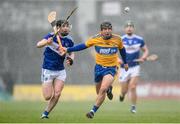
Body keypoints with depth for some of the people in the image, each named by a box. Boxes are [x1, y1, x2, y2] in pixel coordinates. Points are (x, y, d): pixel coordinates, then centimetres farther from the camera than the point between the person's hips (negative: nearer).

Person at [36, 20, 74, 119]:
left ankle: (46, 113, 6)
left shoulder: (69, 40, 0)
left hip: (60, 70, 4)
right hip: (48, 70, -4)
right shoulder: (51, 36, -14)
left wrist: (71, 59, -7)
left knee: (57, 94, -11)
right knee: (47, 97, -5)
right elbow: (38, 45, -27)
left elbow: (71, 53, 16)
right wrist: (46, 42, -49)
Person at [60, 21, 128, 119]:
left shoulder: (117, 39, -6)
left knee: (103, 90, -22)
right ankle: (108, 88, 52)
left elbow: (122, 49, 13)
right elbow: (83, 46, -1)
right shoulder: (95, 39, -8)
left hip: (111, 68, -2)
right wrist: (67, 50, -8)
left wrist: (125, 62, 25)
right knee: (99, 91, 15)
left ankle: (93, 111, -15)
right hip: (99, 67, 2)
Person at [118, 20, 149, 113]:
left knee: (132, 87, -16)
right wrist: (117, 59, -17)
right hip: (124, 67, 0)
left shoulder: (139, 39, 1)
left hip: (135, 67, 0)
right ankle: (122, 94, 41)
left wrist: (143, 58, -7)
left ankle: (133, 107, -2)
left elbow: (146, 50, 12)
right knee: (124, 90, 4)